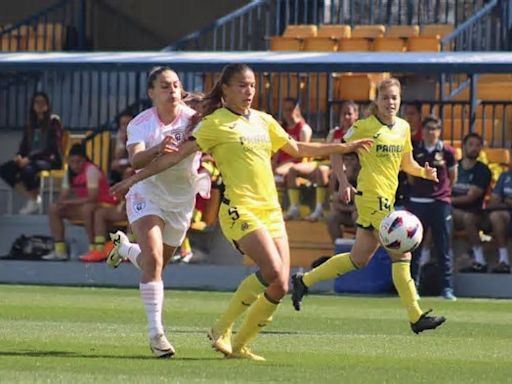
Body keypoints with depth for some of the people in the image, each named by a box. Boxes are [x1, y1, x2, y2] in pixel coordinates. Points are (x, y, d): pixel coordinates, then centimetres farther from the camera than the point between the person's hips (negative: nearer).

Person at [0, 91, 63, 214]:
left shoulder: (53, 121, -6)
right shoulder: (31, 124, 14)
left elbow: (51, 147, -15)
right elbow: (24, 145, 15)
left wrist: (29, 158, -22)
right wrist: (19, 156, -11)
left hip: (50, 159, -7)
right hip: (32, 159, 7)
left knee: (28, 169, -39)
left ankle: (35, 199, -14)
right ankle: (31, 197, -11)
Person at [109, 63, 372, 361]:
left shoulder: (263, 121, 16)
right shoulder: (216, 124, -3)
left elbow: (297, 149, 28)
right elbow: (178, 155, -4)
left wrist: (345, 147, 29)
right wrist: (135, 178, -7)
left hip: (271, 211, 7)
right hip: (240, 210, -7)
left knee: (280, 287, -1)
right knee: (273, 273, -25)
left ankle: (240, 345, 12)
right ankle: (222, 330, -11)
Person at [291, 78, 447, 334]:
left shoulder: (403, 127, 13)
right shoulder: (364, 127, -7)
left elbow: (406, 163, 21)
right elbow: (337, 152, -2)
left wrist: (423, 172, 0)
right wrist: (343, 183, -15)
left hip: (387, 197, 8)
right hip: (371, 195, -8)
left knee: (358, 259, 14)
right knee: (401, 254, -12)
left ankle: (304, 281, 26)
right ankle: (416, 317, -11)